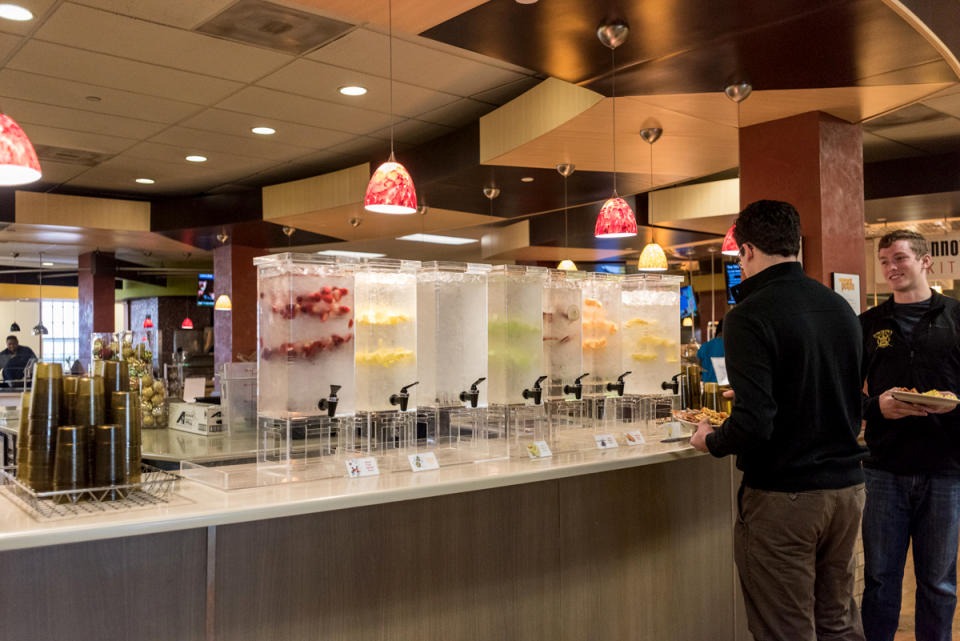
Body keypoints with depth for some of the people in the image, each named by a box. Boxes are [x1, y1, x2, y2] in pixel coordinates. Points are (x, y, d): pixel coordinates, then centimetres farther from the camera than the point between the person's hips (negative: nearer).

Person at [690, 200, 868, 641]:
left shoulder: (749, 316, -17)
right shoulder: (842, 308, 5)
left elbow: (753, 425, -24)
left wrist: (710, 441, -3)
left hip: (783, 498, -7)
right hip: (847, 488, 7)